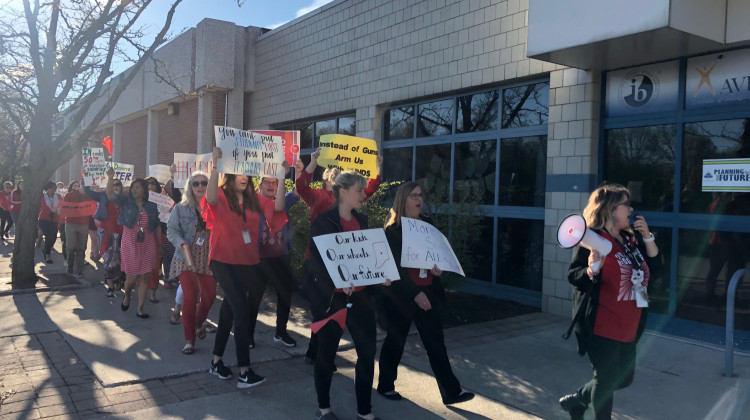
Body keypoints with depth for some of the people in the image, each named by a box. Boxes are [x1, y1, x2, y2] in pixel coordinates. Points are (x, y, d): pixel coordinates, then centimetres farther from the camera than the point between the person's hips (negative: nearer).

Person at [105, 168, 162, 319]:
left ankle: (140, 309, 11)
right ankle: (127, 296, 35)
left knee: (144, 278, 2)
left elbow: (157, 227, 12)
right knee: (131, 278, 1)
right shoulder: (126, 202, 2)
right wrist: (110, 178, -30)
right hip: (130, 244, -2)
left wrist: (160, 245, 11)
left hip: (147, 245, 2)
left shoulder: (151, 207, 8)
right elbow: (110, 195, -15)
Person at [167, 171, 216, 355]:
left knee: (209, 296, 7)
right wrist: (181, 243, -17)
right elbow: (171, 230, 1)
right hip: (187, 258, -2)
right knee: (190, 295, -12)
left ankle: (199, 323, 40)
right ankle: (189, 339, 2)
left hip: (208, 259, 2)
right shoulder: (181, 208, 2)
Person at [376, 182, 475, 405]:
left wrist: (439, 266, -8)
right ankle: (385, 385, 27)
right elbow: (394, 266, -14)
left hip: (428, 292, 5)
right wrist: (414, 293, -20)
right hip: (400, 293, -5)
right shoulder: (393, 228, -9)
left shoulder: (427, 223, 8)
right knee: (396, 340, 8)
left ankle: (451, 391, 12)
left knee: (436, 341, 6)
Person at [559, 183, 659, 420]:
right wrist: (591, 270, -37)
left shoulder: (632, 238, 6)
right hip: (602, 328, -8)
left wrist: (647, 237, -3)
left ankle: (575, 401, 37)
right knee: (606, 380, 4)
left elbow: (654, 263, 10)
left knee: (623, 379, 19)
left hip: (628, 328, 8)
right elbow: (573, 276, -17)